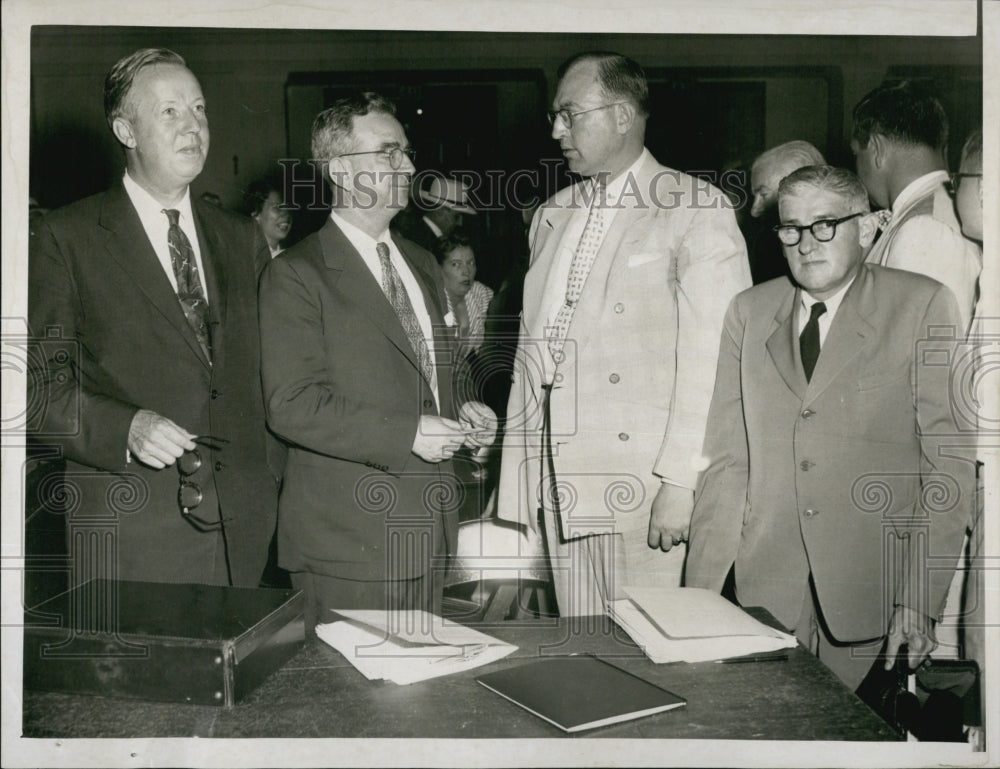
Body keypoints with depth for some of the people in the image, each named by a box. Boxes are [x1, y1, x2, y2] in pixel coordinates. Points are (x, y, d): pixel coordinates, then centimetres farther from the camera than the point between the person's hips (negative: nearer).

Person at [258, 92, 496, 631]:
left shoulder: (421, 265, 16)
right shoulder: (297, 274, -9)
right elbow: (292, 405, -17)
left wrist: (458, 415, 3)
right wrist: (406, 434, -20)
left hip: (426, 532, 7)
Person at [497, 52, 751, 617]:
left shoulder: (696, 211, -5)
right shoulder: (552, 216, 18)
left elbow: (712, 360, -12)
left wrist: (680, 483, -17)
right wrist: (517, 473, 14)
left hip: (642, 486, -6)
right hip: (559, 484, 6)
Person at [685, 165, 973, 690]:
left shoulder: (921, 306, 0)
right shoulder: (749, 312, 9)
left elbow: (948, 463, -4)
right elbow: (726, 459, 6)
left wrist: (920, 600, -12)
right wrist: (698, 591, 0)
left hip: (872, 588, -2)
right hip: (767, 587, 2)